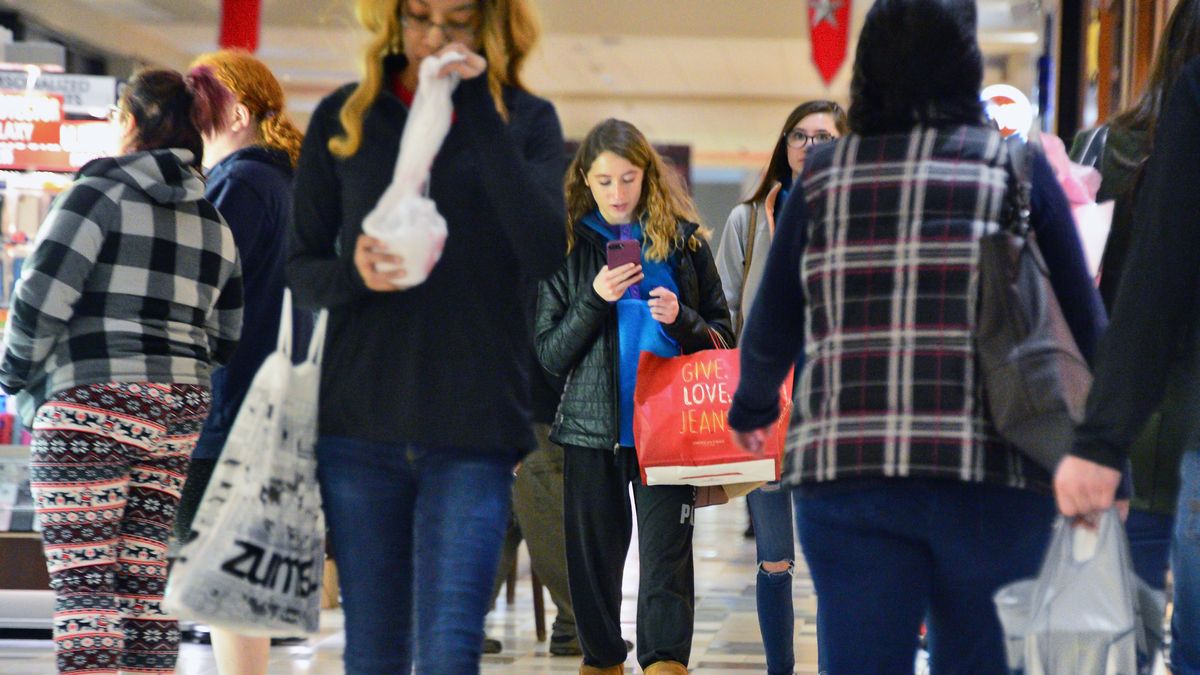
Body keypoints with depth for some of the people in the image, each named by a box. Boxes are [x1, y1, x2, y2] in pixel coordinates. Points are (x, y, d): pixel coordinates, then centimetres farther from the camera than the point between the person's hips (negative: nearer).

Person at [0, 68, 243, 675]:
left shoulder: (99, 192, -6)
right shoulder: (213, 221, 14)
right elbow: (224, 338, 15)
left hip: (91, 404, -7)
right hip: (178, 412, 7)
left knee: (84, 579, -7)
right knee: (146, 575, 10)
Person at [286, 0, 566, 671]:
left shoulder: (525, 120, 4)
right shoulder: (344, 118, 7)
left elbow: (544, 252, -12)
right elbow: (302, 268, 11)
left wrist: (477, 112, -15)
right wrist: (353, 272, -13)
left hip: (473, 431, -2)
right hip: (360, 426, 2)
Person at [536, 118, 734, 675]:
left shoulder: (684, 239, 5)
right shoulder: (566, 247, 5)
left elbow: (724, 334, 10)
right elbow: (549, 354, 2)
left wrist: (680, 318, -10)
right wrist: (595, 300, -12)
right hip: (592, 425, 1)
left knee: (666, 557, -9)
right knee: (593, 556, 8)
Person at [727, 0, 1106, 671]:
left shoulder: (825, 173, 8)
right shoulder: (1017, 168, 3)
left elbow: (772, 329, 13)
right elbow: (1084, 323, 2)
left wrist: (753, 408, 33)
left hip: (846, 470, 1)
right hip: (994, 472, -1)